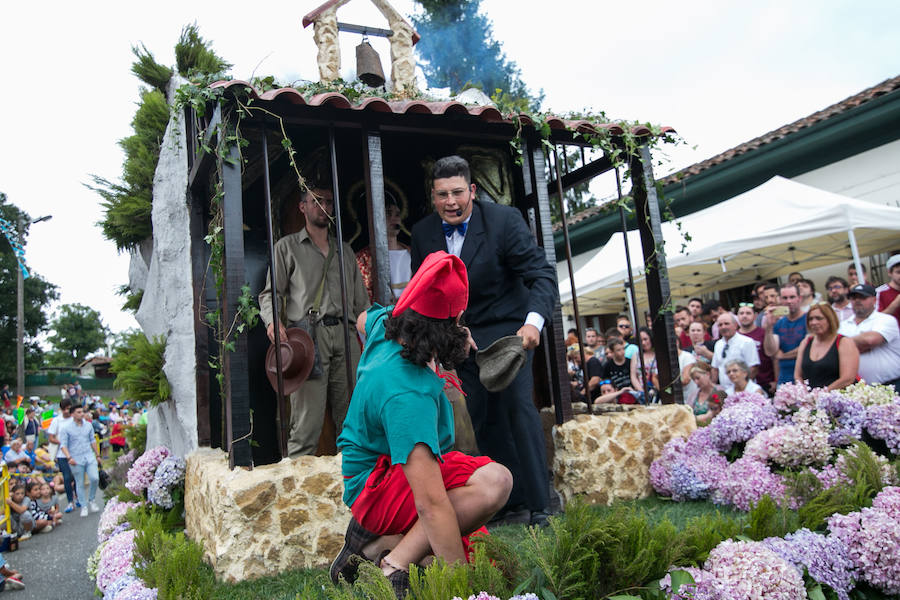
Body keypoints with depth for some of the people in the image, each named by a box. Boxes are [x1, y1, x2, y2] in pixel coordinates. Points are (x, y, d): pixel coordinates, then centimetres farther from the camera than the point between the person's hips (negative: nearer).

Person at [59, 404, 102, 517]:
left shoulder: (88, 425, 8)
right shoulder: (66, 428, -4)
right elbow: (63, 445, -8)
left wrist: (97, 455, 18)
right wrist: (69, 458, -21)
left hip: (90, 457, 3)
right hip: (76, 460, -3)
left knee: (95, 478, -9)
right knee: (80, 484, 5)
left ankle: (91, 500, 14)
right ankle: (84, 506, 17)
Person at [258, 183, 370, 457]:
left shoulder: (344, 249, 23)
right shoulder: (287, 246, 13)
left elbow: (361, 300, 22)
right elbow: (270, 292, 9)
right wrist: (272, 321, -12)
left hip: (344, 335, 4)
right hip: (307, 336, -3)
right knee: (308, 419, -10)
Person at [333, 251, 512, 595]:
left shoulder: (383, 325, -10)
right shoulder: (409, 395, -35)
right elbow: (431, 503, -40)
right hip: (377, 486, -9)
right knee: (494, 482, -32)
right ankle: (396, 562, -22)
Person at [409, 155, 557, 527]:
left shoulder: (504, 220, -13)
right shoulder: (422, 234, -1)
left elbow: (541, 273, -18)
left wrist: (533, 322, -34)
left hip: (506, 328, -4)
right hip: (460, 336, 4)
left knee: (516, 404, -16)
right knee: (482, 417, 4)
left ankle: (538, 503, -5)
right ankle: (514, 498, 17)